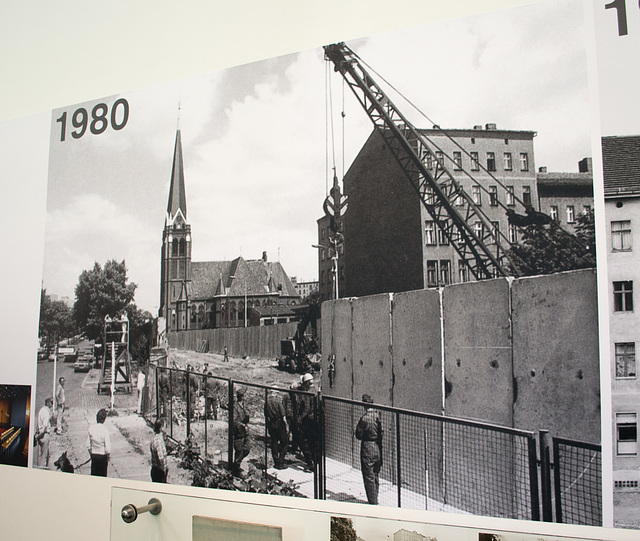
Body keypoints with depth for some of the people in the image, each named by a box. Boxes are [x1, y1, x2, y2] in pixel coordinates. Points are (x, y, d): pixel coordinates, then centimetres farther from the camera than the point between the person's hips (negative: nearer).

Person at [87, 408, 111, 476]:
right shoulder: (104, 430, -19)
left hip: (94, 455, 3)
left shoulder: (91, 428, -8)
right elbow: (107, 447, -16)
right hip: (102, 455, -3)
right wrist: (108, 457, 0)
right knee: (102, 475, 10)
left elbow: (88, 445, 2)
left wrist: (91, 454, 16)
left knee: (93, 474, 14)